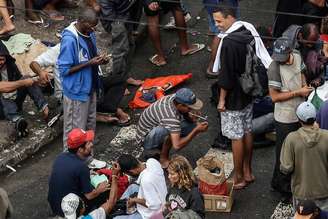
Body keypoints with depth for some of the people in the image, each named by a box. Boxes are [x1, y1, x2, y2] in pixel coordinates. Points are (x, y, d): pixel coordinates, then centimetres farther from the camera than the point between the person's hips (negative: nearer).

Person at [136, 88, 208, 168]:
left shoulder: (175, 98, -13)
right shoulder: (171, 117, -36)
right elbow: (177, 146, -40)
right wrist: (197, 130, -32)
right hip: (145, 139, -9)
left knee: (191, 126, -4)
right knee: (171, 130, -36)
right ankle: (163, 158, -12)